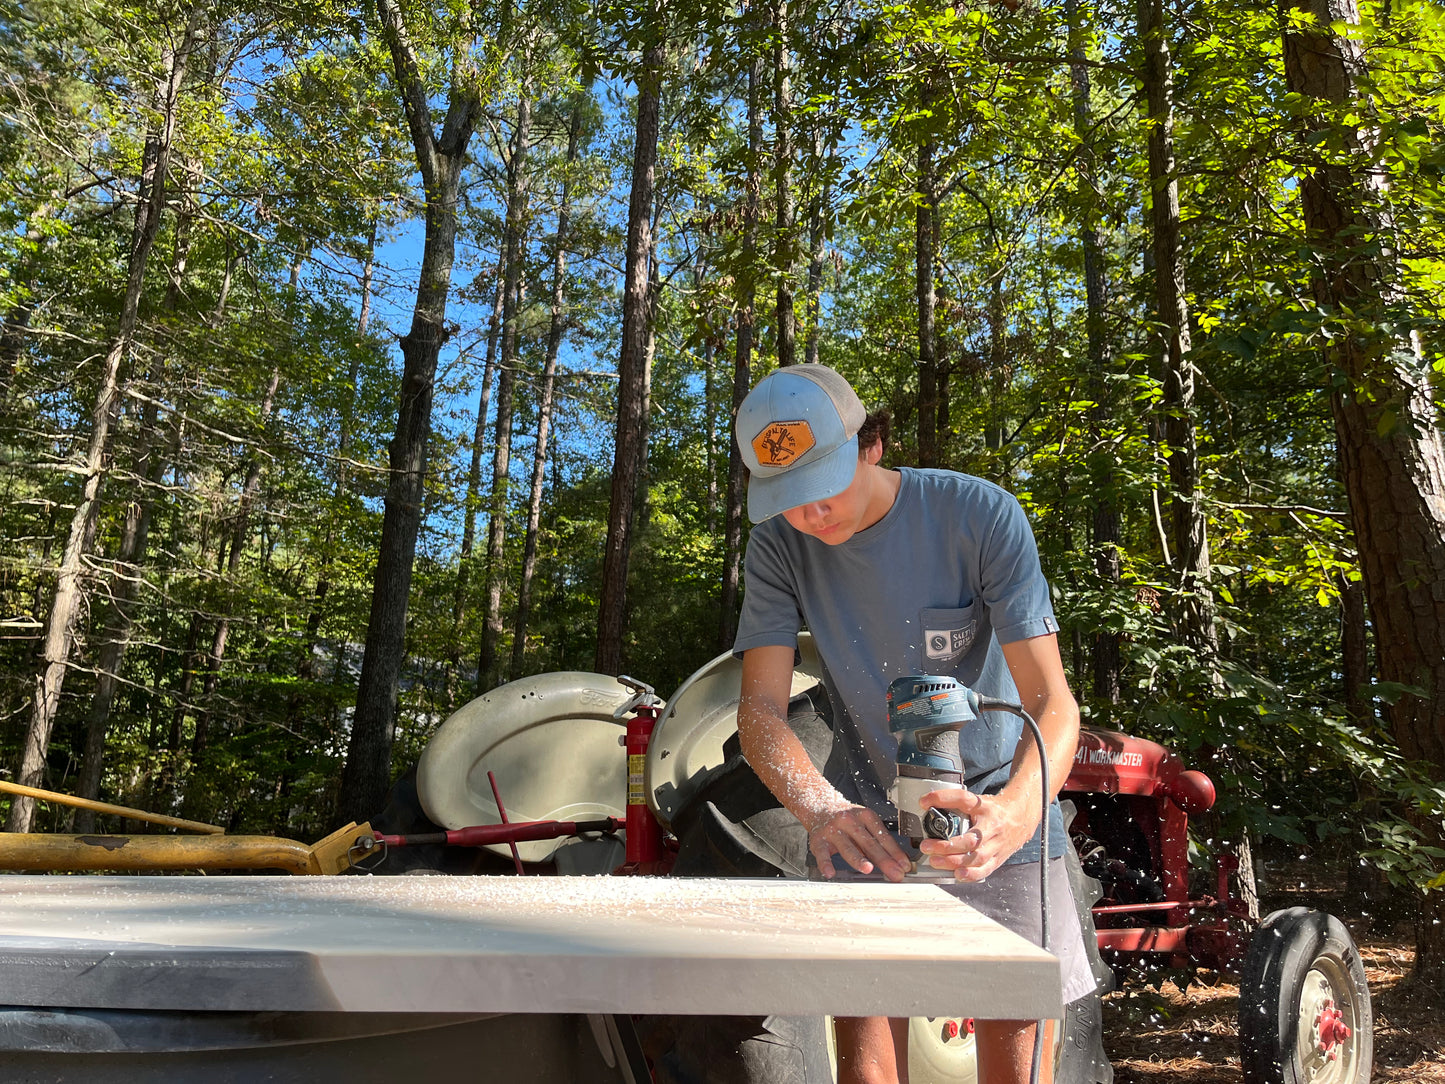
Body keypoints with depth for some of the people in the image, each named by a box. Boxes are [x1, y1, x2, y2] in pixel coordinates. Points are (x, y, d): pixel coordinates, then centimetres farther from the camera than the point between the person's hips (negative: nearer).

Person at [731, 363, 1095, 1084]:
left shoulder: (982, 515, -17)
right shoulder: (779, 546, -9)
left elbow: (1053, 702, -21)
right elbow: (760, 710, -15)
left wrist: (1016, 812, -42)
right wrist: (822, 810, -35)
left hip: (995, 807, -1)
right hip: (864, 815, 2)